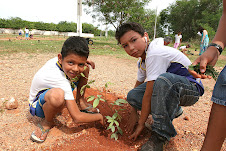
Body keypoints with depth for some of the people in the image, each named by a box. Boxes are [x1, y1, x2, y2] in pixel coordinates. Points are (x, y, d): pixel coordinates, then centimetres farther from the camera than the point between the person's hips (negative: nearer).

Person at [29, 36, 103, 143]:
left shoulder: (61, 60, -21)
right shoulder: (62, 82, -40)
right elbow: (77, 118, -36)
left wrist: (83, 63, -14)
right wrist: (99, 117, -21)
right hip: (38, 105, -7)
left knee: (85, 68, -5)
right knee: (57, 95, -47)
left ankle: (80, 102, 9)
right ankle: (47, 122, -13)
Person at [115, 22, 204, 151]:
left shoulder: (154, 54, -27)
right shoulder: (142, 61, 2)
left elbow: (148, 94, -26)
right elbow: (138, 86, 12)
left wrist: (141, 124, -15)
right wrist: (133, 114, 8)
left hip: (191, 88, -8)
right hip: (169, 87, 8)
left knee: (164, 79, -40)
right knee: (132, 96, -8)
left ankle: (160, 135, -22)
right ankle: (172, 110, 10)